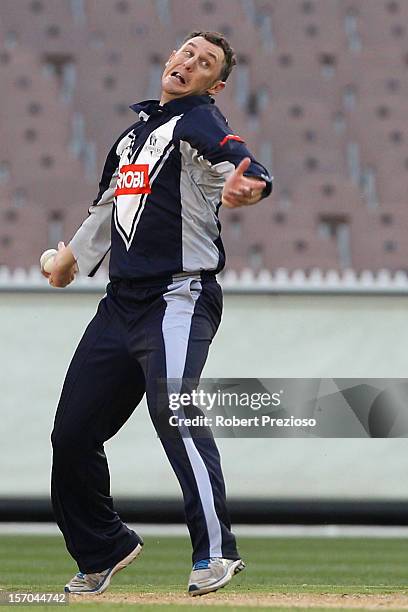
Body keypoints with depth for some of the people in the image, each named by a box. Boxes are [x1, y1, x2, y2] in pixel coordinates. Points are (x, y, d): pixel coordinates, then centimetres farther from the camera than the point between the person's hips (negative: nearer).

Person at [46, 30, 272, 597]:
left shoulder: (199, 121, -5)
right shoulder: (136, 129, 18)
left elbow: (245, 167, -26)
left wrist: (245, 185, -49)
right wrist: (73, 256, 44)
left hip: (178, 299, -8)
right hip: (121, 301, 8)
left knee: (174, 413, -28)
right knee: (72, 433, 8)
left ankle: (216, 552, -26)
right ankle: (103, 550, 26)